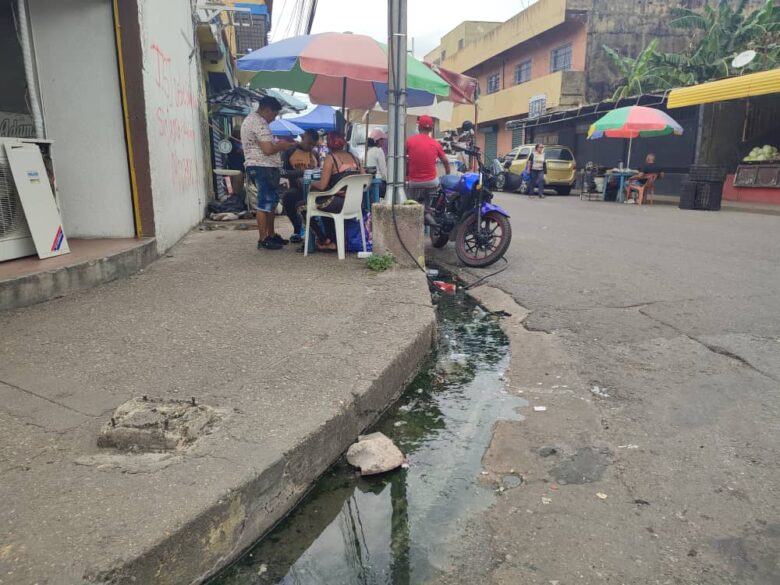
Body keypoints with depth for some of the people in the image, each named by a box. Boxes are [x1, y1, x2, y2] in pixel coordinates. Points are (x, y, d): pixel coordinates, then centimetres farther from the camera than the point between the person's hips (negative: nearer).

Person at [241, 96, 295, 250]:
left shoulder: (251, 119, 19)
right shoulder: (259, 123, -16)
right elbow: (268, 149, -23)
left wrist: (277, 144, 16)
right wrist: (282, 146, -5)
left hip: (260, 167, 11)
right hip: (263, 168, -11)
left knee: (270, 202, 16)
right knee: (265, 204, -6)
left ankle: (271, 235, 24)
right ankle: (263, 240, -1)